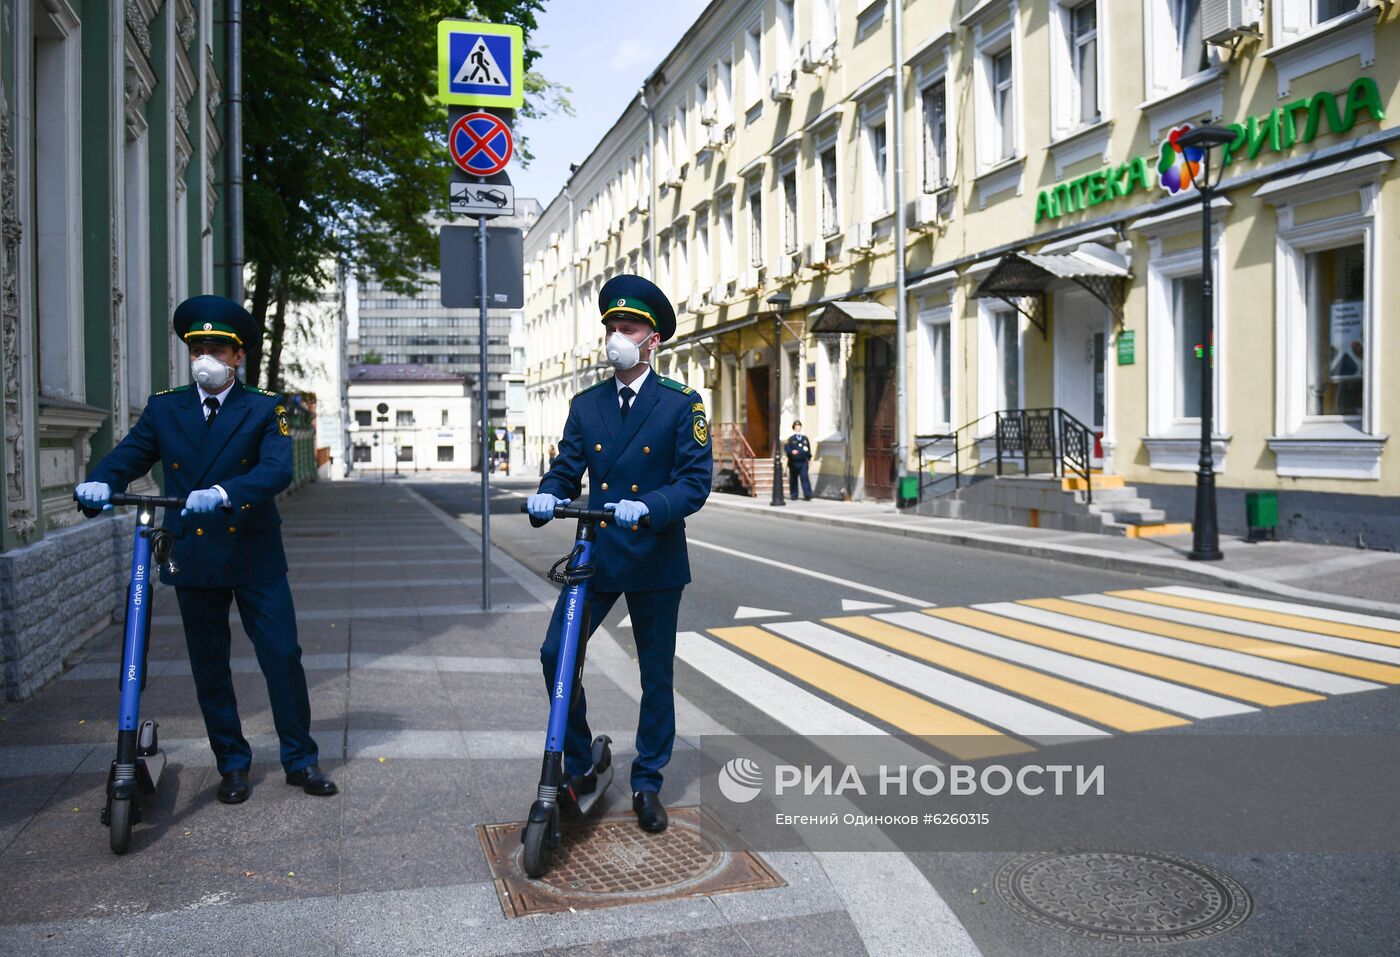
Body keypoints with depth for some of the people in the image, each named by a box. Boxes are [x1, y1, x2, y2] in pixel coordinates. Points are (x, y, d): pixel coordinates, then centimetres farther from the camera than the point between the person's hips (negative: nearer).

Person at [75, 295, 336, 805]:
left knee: (283, 657, 0)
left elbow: (278, 469, -18)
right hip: (192, 558, 3)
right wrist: (100, 482, -25)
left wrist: (224, 492, -35)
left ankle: (300, 760, 15)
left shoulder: (265, 410, -3)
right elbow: (128, 454, -1)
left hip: (255, 557, -2)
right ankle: (232, 764, 25)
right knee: (209, 668, 10)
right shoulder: (164, 408, 7)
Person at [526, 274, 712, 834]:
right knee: (555, 654, -5)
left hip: (655, 560, -3)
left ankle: (647, 783, 24)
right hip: (595, 556, 3)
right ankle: (577, 768, 15)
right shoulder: (586, 404, 8)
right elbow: (566, 467, 5)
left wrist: (649, 508, -29)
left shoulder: (681, 404, -5)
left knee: (656, 674, 7)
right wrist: (547, 495, -18)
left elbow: (696, 480, -11)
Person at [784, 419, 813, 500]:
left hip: (803, 462, 1)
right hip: (793, 462, -1)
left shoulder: (805, 438, 12)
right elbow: (786, 448, -4)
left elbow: (808, 449, 17)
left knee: (805, 478, -7)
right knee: (793, 479, 5)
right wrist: (791, 451, -22)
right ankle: (794, 496, 14)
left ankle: (808, 495, -9)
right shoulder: (791, 439, 2)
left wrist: (809, 457, 12)